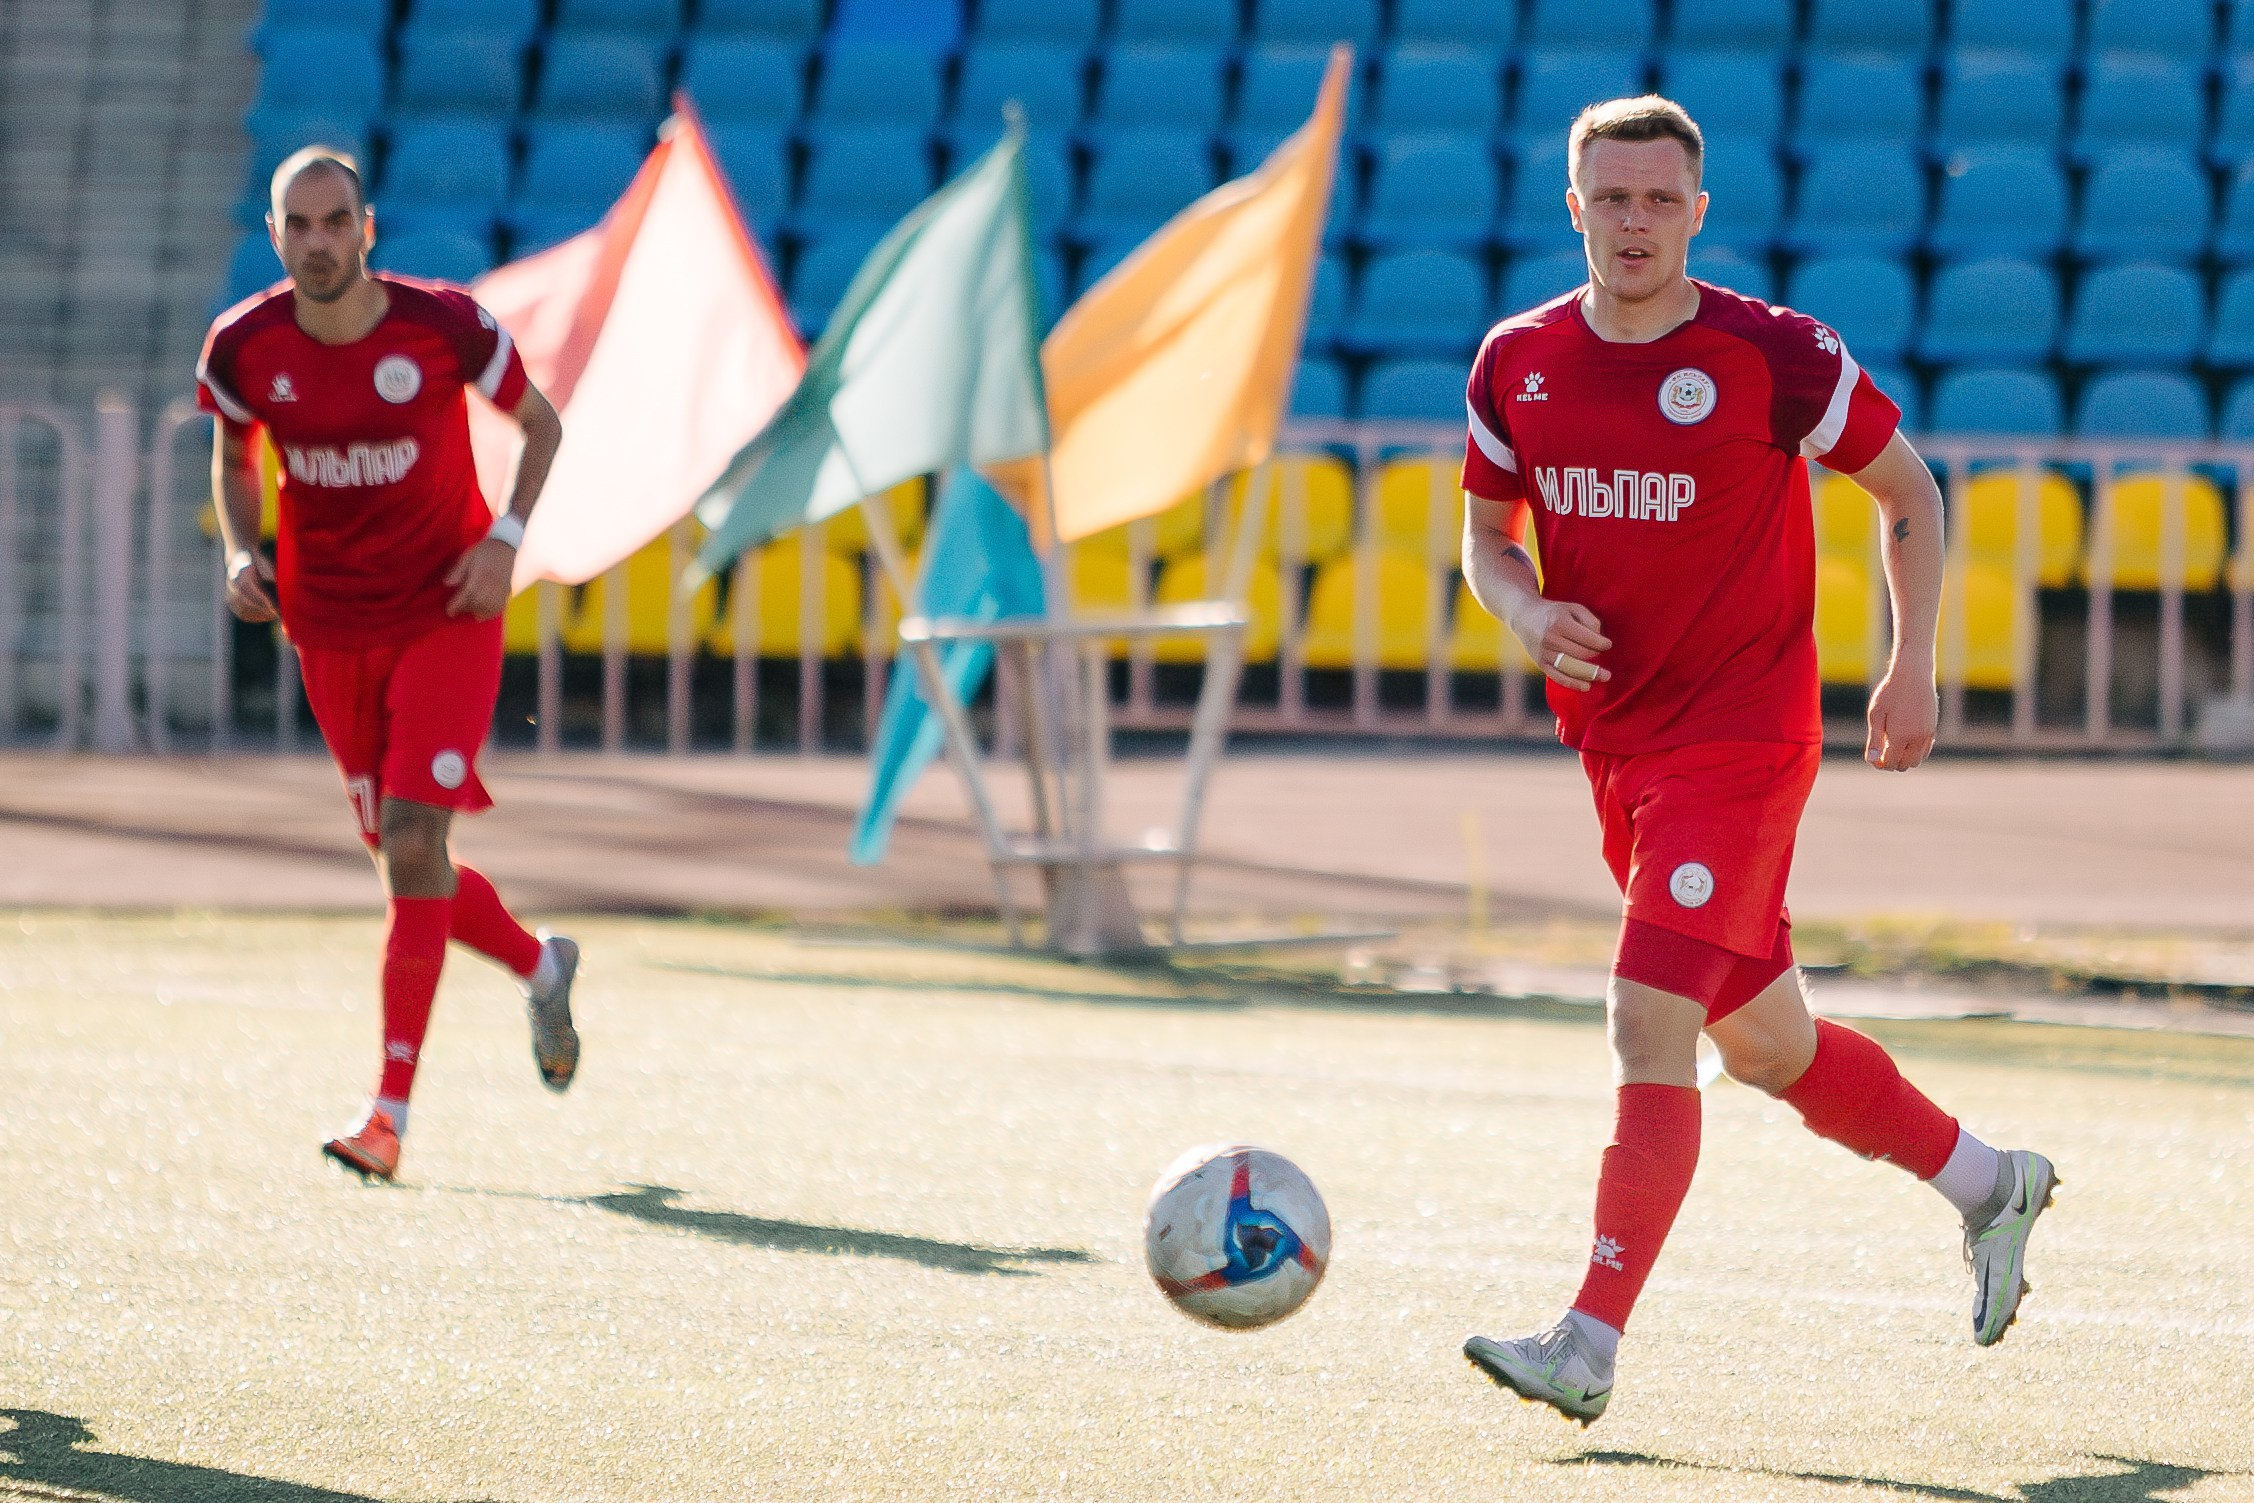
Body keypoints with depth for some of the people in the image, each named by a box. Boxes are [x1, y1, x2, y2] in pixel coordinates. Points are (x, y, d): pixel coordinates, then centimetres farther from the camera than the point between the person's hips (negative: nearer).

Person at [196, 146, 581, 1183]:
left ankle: (390, 1109, -15)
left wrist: (505, 542, -12)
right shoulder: (244, 347, -8)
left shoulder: (443, 324, -14)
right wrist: (240, 554, -6)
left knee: (413, 842, -16)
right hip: (328, 630, 4)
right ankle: (540, 966, 41)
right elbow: (233, 455, 12)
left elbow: (539, 423, 2)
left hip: (446, 616, -4)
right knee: (404, 861, 9)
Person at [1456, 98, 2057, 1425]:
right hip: (1616, 750, 6)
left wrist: (1914, 664, -3)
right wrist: (1528, 614, -7)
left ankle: (1590, 1350, -18)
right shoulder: (1517, 364, 2)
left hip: (1742, 741, -6)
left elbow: (1908, 488, 3)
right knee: (1764, 1042, 17)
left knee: (1649, 1022, -18)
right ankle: (1988, 1181, 39)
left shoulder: (1775, 356, -10)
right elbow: (1486, 535, 15)